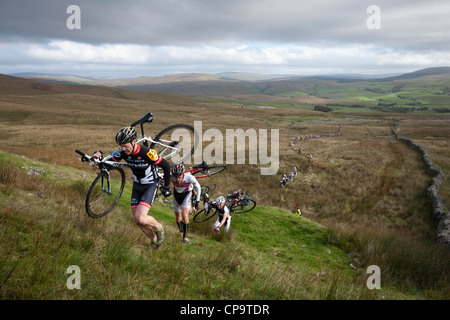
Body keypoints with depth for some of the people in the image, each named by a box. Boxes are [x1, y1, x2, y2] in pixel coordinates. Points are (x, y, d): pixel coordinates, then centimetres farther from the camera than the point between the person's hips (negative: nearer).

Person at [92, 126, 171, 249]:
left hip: (151, 185, -6)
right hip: (137, 185, 6)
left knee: (140, 218, -23)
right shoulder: (123, 153, -12)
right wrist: (99, 156, -22)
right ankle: (154, 239, 34)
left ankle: (159, 228, 9)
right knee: (138, 221, 6)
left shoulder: (147, 153, -27)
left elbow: (166, 166, -16)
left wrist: (166, 186, -9)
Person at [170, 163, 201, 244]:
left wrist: (197, 200, -11)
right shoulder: (171, 177, -29)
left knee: (185, 214, -20)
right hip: (177, 194, 2)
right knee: (178, 216, 11)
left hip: (187, 194, -2)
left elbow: (198, 187, -14)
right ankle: (181, 231, 41)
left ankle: (185, 237, -8)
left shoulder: (189, 177, -33)